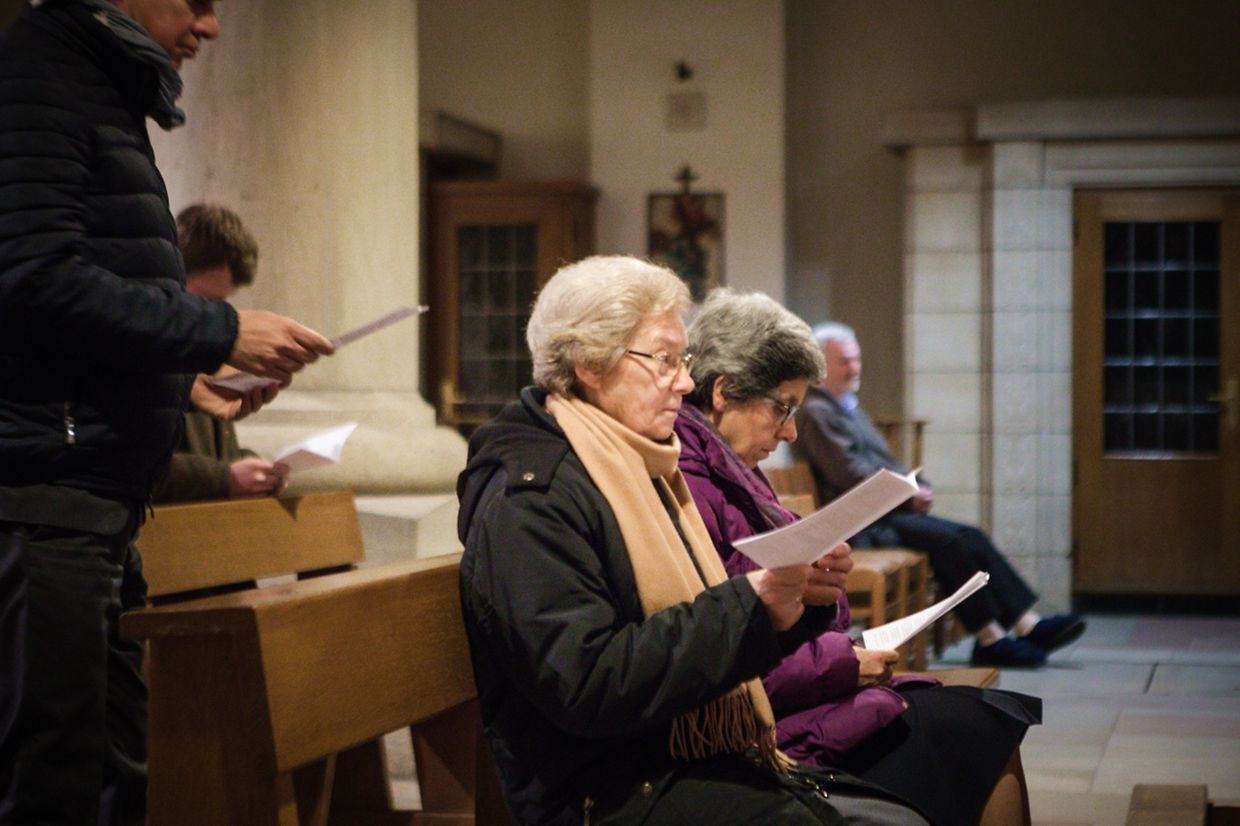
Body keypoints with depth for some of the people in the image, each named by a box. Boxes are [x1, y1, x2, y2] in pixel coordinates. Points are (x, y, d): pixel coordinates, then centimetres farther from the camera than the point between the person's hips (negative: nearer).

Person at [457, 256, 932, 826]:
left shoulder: (642, 471, 18)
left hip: (702, 763, 9)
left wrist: (796, 593, -1)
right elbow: (587, 685, -22)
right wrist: (752, 599, -23)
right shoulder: (532, 496, -12)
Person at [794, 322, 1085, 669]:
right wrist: (908, 494, -11)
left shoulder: (849, 407, 23)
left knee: (970, 538, -5)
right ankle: (989, 638, -16)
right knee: (954, 542, -22)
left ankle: (1028, 625, -9)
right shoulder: (815, 413, -10)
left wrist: (918, 485, 4)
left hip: (889, 509, 10)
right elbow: (850, 476, -17)